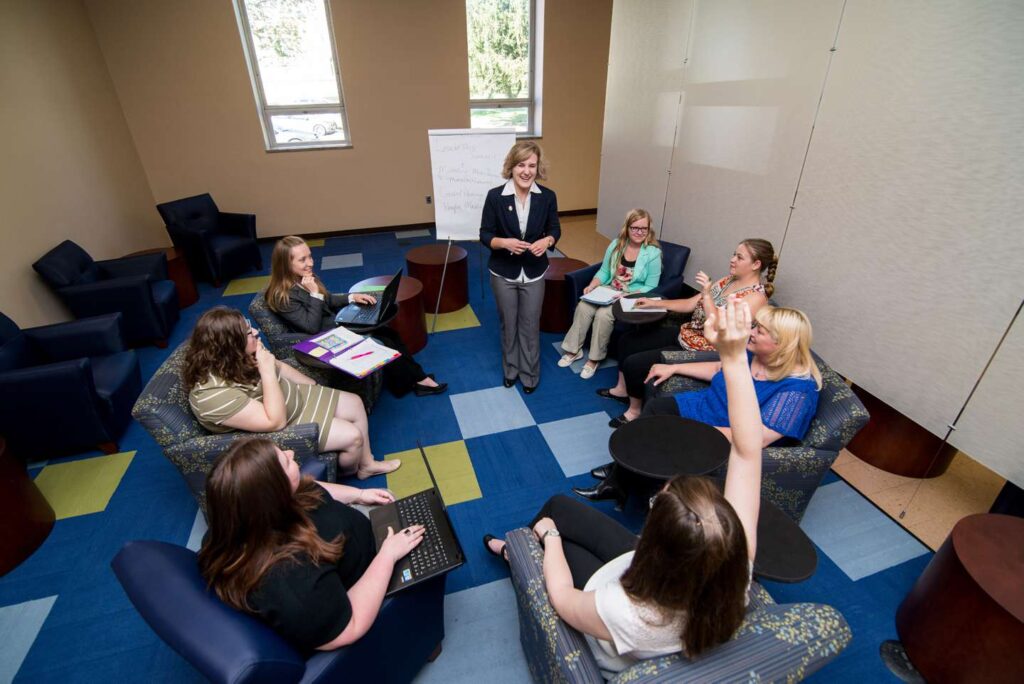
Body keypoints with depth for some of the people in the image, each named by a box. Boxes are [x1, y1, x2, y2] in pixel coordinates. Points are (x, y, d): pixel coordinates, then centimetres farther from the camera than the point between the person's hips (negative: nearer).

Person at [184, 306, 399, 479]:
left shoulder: (238, 357, -11)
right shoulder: (213, 392, -34)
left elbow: (279, 366, 8)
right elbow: (275, 422, -33)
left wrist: (314, 386, 12)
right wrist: (267, 372, -35)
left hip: (294, 397, 8)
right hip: (281, 428, -8)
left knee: (355, 403, 6)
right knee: (352, 436, -10)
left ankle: (367, 464, 26)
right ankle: (349, 473, 27)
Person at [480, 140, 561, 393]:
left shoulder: (547, 197, -8)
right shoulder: (495, 196, -13)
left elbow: (555, 229, 4)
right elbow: (485, 235, -7)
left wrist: (546, 241, -19)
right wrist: (505, 242, -27)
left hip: (534, 273, 1)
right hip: (503, 273, 0)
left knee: (530, 325, 11)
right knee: (508, 324, 16)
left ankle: (530, 374, 30)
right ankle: (510, 370, 38)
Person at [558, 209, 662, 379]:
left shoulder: (653, 253, -11)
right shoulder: (616, 244, 2)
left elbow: (650, 287, -12)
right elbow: (604, 271, 7)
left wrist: (627, 296, -25)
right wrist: (592, 286, -12)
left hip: (633, 298, -4)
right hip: (609, 290, 5)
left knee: (603, 314, -30)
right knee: (583, 306, -22)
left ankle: (595, 358, -11)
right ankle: (574, 350, -5)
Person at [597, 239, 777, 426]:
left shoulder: (756, 296, -19)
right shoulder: (728, 280, 7)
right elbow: (690, 304, 9)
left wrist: (706, 294, -33)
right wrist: (654, 302, 3)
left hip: (701, 353, -9)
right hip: (684, 336, 9)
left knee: (633, 363, -16)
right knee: (627, 341, 8)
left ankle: (635, 411, 9)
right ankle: (623, 389, 27)